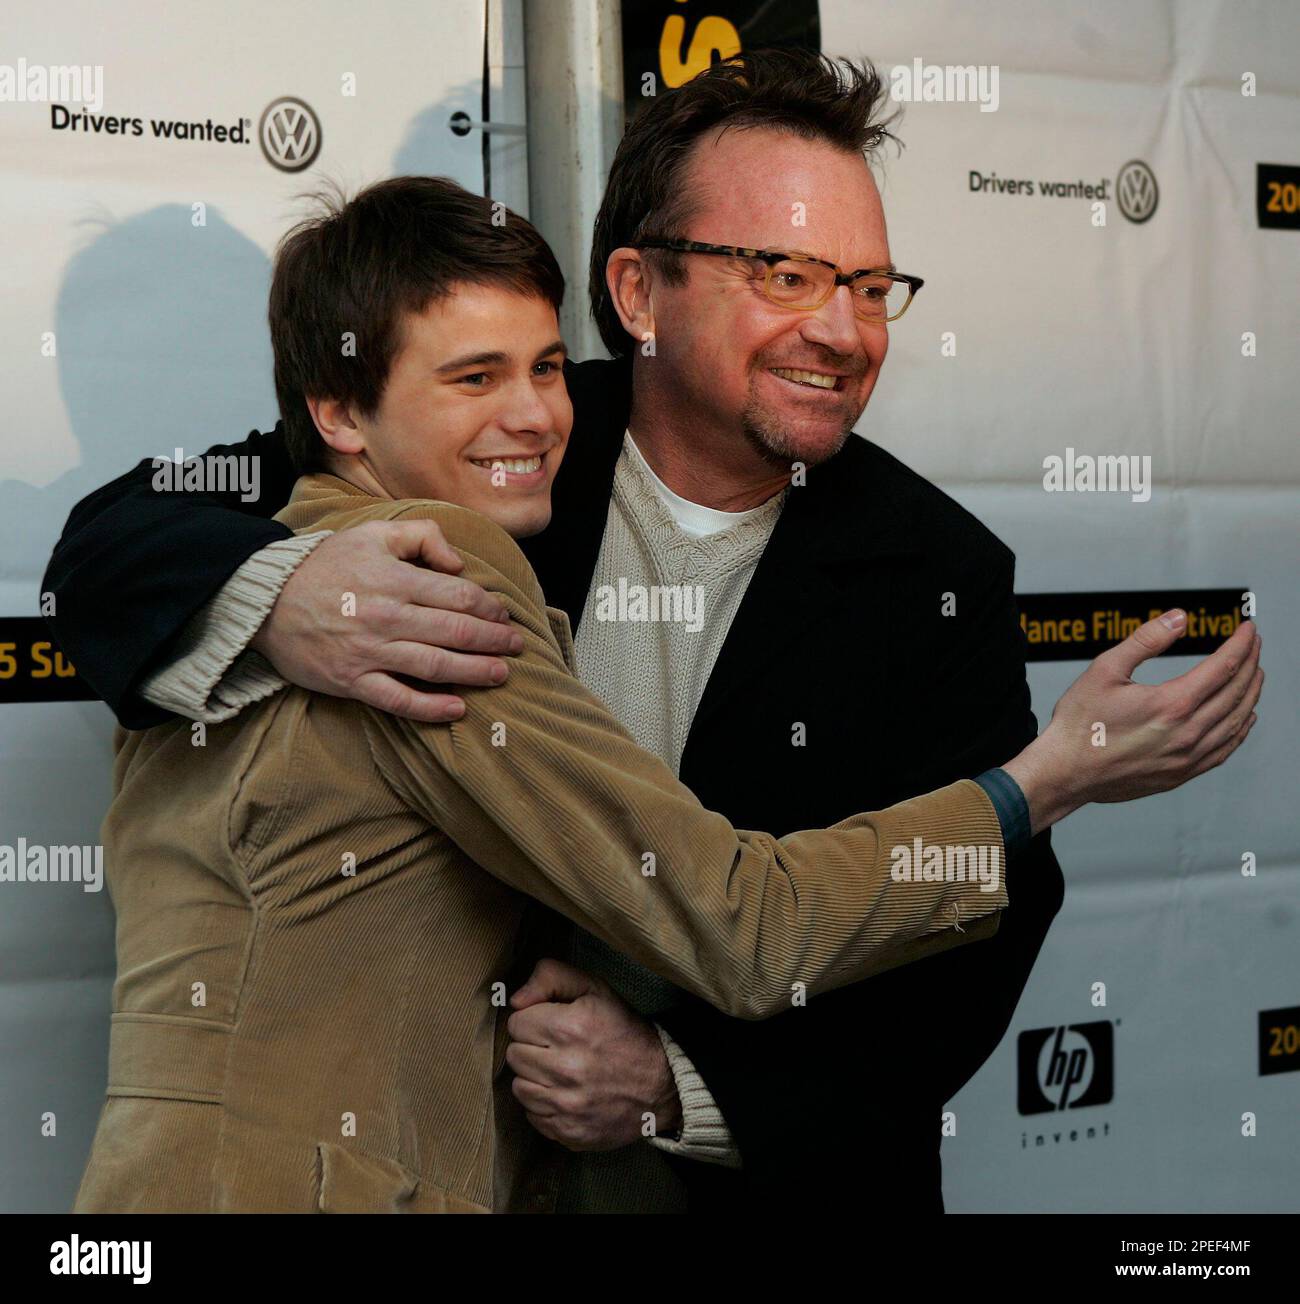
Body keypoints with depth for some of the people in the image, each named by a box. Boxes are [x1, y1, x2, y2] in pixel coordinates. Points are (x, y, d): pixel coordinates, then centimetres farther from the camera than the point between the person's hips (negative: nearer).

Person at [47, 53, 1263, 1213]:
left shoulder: (944, 578, -10)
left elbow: (969, 951, -12)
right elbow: (120, 534, -9)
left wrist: (682, 1083, -26)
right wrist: (272, 599, -33)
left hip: (774, 1172, 0)